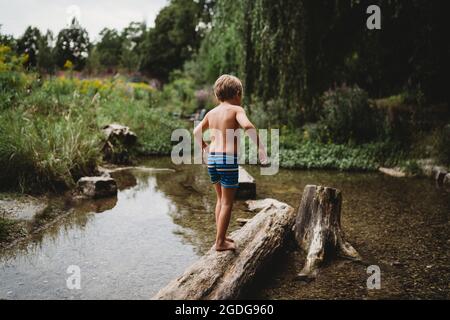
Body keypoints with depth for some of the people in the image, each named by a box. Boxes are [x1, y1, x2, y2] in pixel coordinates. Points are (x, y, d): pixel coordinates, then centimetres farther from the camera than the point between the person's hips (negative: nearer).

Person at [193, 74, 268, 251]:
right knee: (227, 202, 4)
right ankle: (220, 242, 10)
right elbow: (248, 126, -25)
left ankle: (221, 236, 29)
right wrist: (260, 147, -18)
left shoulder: (211, 112, 12)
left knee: (221, 199, 20)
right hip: (228, 159, -6)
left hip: (212, 158, 7)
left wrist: (205, 147, 33)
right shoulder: (236, 109, -6)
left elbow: (196, 132, 19)